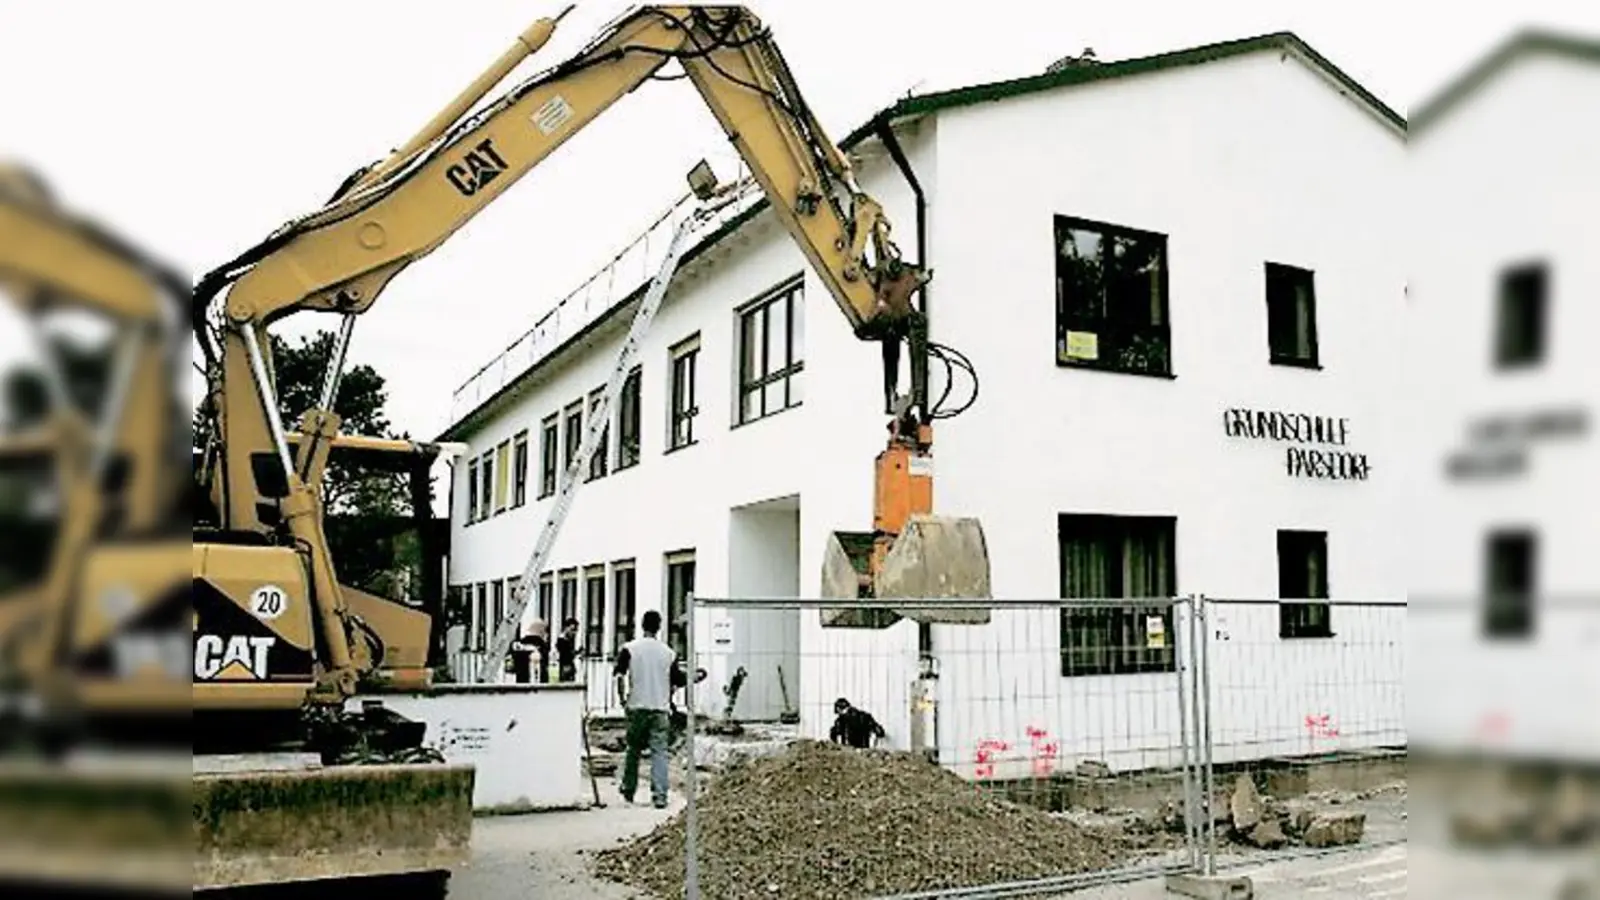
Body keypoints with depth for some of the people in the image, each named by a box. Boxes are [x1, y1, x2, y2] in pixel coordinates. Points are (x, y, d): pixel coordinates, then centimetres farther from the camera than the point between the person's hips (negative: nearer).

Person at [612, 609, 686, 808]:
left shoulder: (629, 648, -2)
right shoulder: (668, 652, 2)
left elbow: (619, 674, -13)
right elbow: (678, 681, 3)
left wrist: (622, 698, -1)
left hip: (636, 708, 0)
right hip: (660, 709, 0)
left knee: (633, 749, 15)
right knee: (659, 751, 0)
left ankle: (628, 791, 26)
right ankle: (659, 796, -7)